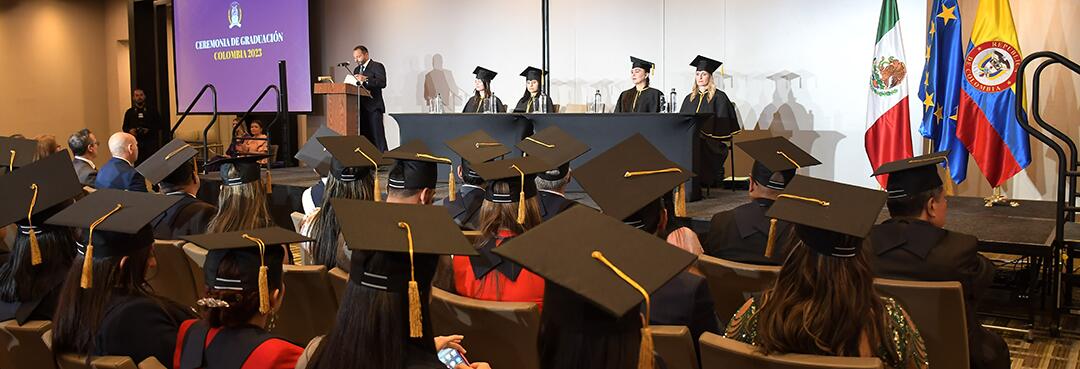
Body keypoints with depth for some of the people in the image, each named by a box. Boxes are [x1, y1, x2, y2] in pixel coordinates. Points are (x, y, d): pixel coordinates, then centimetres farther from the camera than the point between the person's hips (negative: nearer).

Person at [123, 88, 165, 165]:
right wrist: (129, 130, -5)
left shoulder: (152, 110, 8)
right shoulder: (129, 112, 14)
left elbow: (160, 125, 5)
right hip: (136, 143, 2)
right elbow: (125, 127, 17)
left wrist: (149, 130, -10)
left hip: (150, 143, -1)